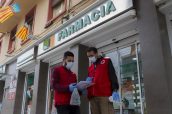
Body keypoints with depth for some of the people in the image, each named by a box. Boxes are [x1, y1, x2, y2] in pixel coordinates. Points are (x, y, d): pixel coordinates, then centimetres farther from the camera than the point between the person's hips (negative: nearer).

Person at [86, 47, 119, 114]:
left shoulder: (107, 61, 12)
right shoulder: (90, 68, 26)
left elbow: (113, 76, 1)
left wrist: (115, 90, -12)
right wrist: (87, 81, 5)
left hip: (105, 95, -5)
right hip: (92, 97, 5)